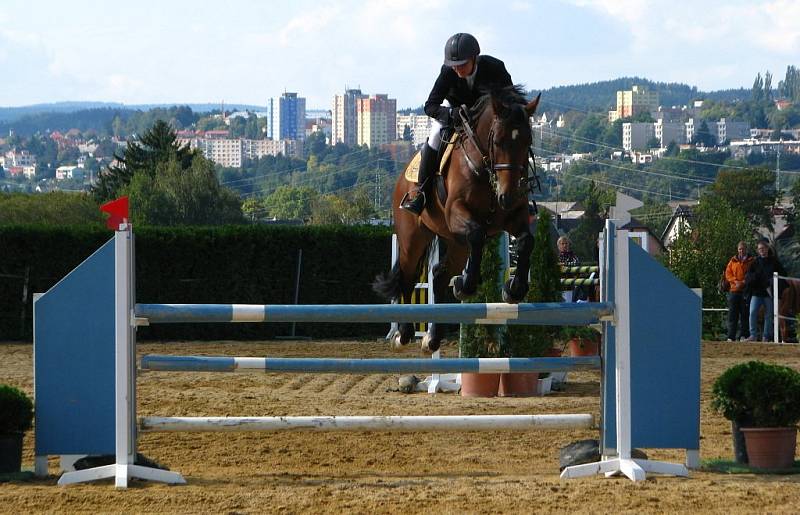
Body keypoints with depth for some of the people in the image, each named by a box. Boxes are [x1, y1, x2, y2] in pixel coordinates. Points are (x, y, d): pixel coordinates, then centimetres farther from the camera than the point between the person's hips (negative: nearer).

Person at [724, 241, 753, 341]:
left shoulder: (751, 261, 5)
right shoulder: (733, 261, 14)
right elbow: (728, 273, 9)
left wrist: (743, 282, -14)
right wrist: (735, 281, -8)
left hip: (746, 291, -2)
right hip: (734, 291, 2)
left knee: (745, 314, -1)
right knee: (732, 314, -1)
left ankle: (744, 335, 3)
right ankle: (731, 336, -1)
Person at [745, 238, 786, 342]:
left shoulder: (774, 262, 6)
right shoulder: (755, 262, 9)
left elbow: (783, 274, 6)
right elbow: (748, 276, 8)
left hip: (769, 293, -1)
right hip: (756, 292, 1)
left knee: (768, 315, 3)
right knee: (753, 312, -13)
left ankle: (767, 336, 10)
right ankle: (753, 335, -9)